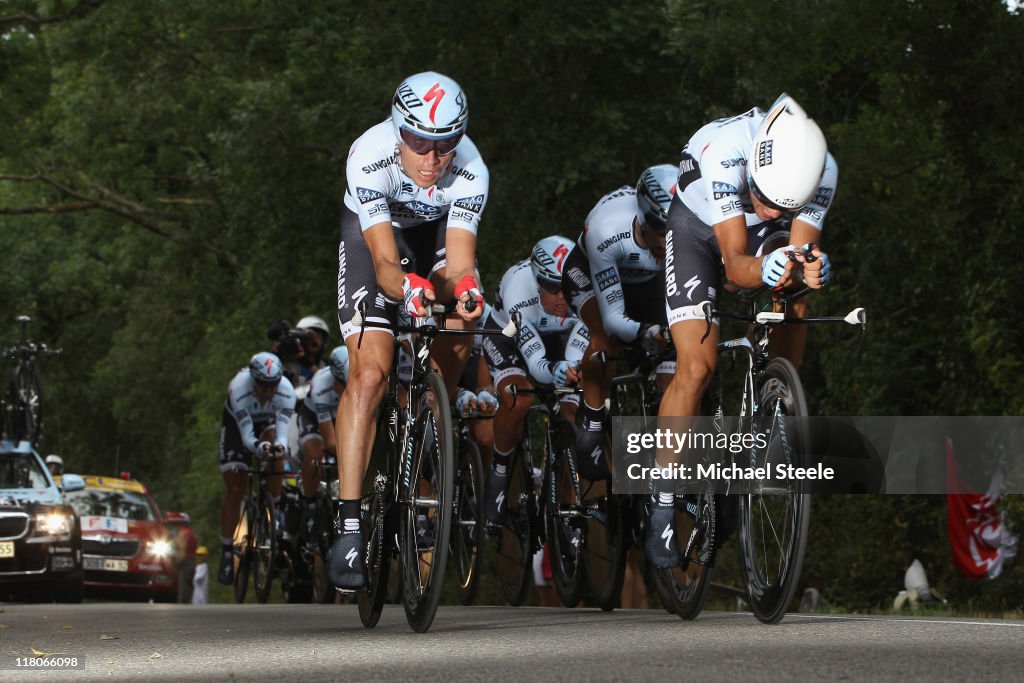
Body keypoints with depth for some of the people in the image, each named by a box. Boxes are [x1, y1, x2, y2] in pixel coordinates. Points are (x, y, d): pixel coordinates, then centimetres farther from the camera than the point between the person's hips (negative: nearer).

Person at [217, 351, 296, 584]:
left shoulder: (286, 391, -34)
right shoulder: (239, 389, -40)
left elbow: (282, 431, -41)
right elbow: (247, 436, -42)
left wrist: (280, 445, -63)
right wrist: (259, 447, -63)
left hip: (267, 422, 2)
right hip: (237, 424, -2)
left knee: (273, 441, -31)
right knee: (234, 488, -9)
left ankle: (275, 510, -14)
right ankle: (226, 552, -1)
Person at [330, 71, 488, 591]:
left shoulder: (470, 172, -32)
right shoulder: (369, 157, -37)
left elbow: (458, 264, -35)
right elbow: (385, 260, -41)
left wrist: (465, 290, -58)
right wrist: (408, 288, -63)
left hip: (438, 228, 3)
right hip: (374, 231, -3)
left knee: (456, 339, -24)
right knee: (369, 373, -17)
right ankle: (349, 526, -20)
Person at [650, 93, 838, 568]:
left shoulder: (822, 172, -30)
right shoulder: (725, 152, -40)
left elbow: (803, 246, -29)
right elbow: (734, 264, -39)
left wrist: (807, 268, -52)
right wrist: (762, 270, -61)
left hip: (763, 238, 4)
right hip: (698, 229, -4)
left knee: (793, 294, -28)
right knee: (696, 369, -16)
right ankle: (663, 503, -8)